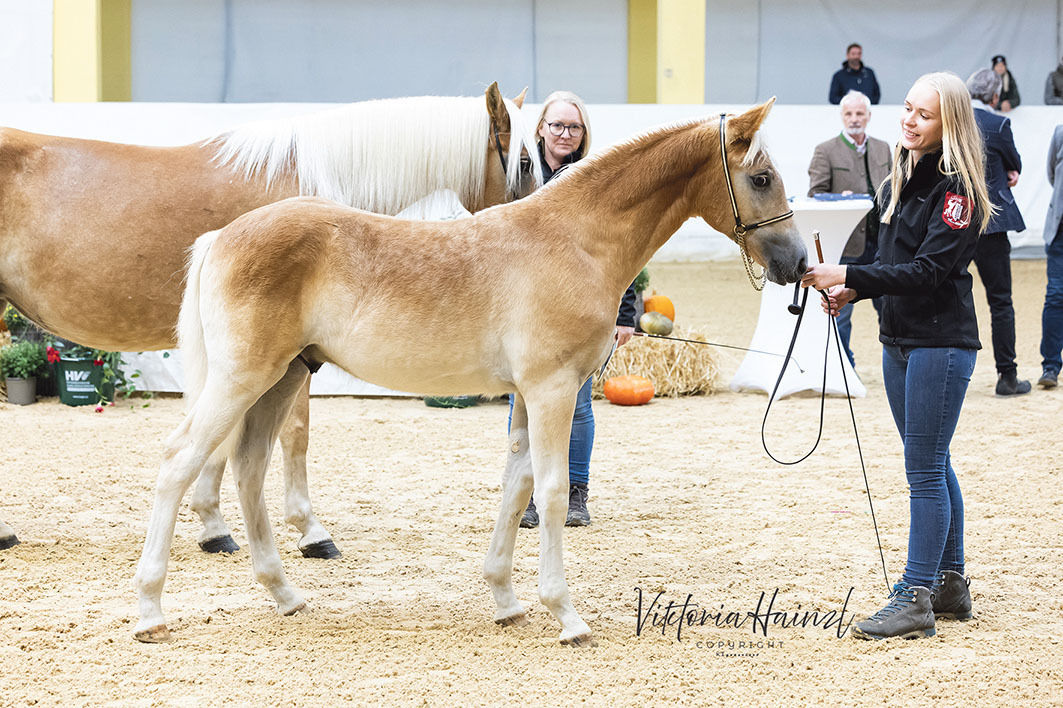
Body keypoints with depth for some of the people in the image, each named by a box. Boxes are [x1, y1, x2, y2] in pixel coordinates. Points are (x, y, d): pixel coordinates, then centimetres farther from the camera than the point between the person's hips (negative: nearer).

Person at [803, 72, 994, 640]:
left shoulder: (956, 188, -15)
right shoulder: (901, 176, 12)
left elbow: (929, 270, -22)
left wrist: (848, 275, -25)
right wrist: (851, 290, 1)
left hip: (941, 342, -9)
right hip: (899, 338, 9)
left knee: (924, 468, -7)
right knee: (931, 465, 15)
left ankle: (916, 599, -5)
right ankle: (949, 584, 25)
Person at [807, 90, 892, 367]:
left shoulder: (882, 149, 14)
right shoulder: (826, 151, -1)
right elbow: (815, 195, -5)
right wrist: (840, 200, -23)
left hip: (880, 240, 4)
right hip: (846, 241, -4)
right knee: (840, 310, 1)